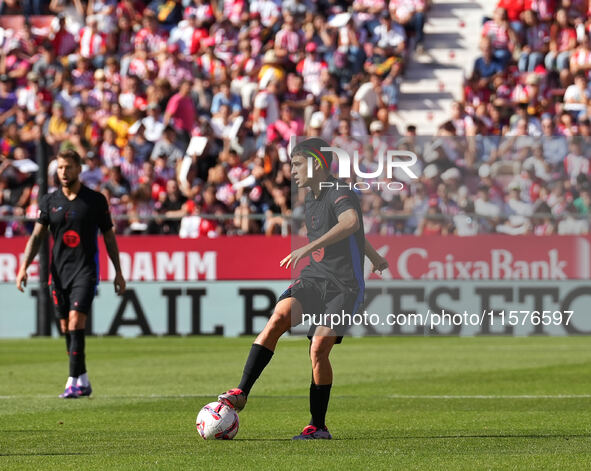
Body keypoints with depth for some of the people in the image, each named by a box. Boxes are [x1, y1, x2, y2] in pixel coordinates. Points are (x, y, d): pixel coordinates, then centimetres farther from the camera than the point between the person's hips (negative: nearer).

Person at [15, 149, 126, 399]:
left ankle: (73, 382, -17)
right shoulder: (49, 201, 5)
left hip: (86, 269, -4)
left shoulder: (95, 200, -1)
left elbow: (108, 236, 6)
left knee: (76, 322, -17)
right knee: (66, 328, 6)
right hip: (59, 271, 4)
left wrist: (118, 272, 5)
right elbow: (37, 235, 3)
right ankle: (83, 381, 16)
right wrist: (24, 267, -9)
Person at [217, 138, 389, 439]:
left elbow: (350, 223, -35)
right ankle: (241, 393, -27)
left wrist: (309, 247, -42)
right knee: (279, 316, -21)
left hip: (344, 285, -6)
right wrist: (373, 255, 48)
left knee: (319, 348, -15)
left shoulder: (339, 194, -12)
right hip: (313, 278, 6)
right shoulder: (311, 200, 16)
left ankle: (318, 426, 1)